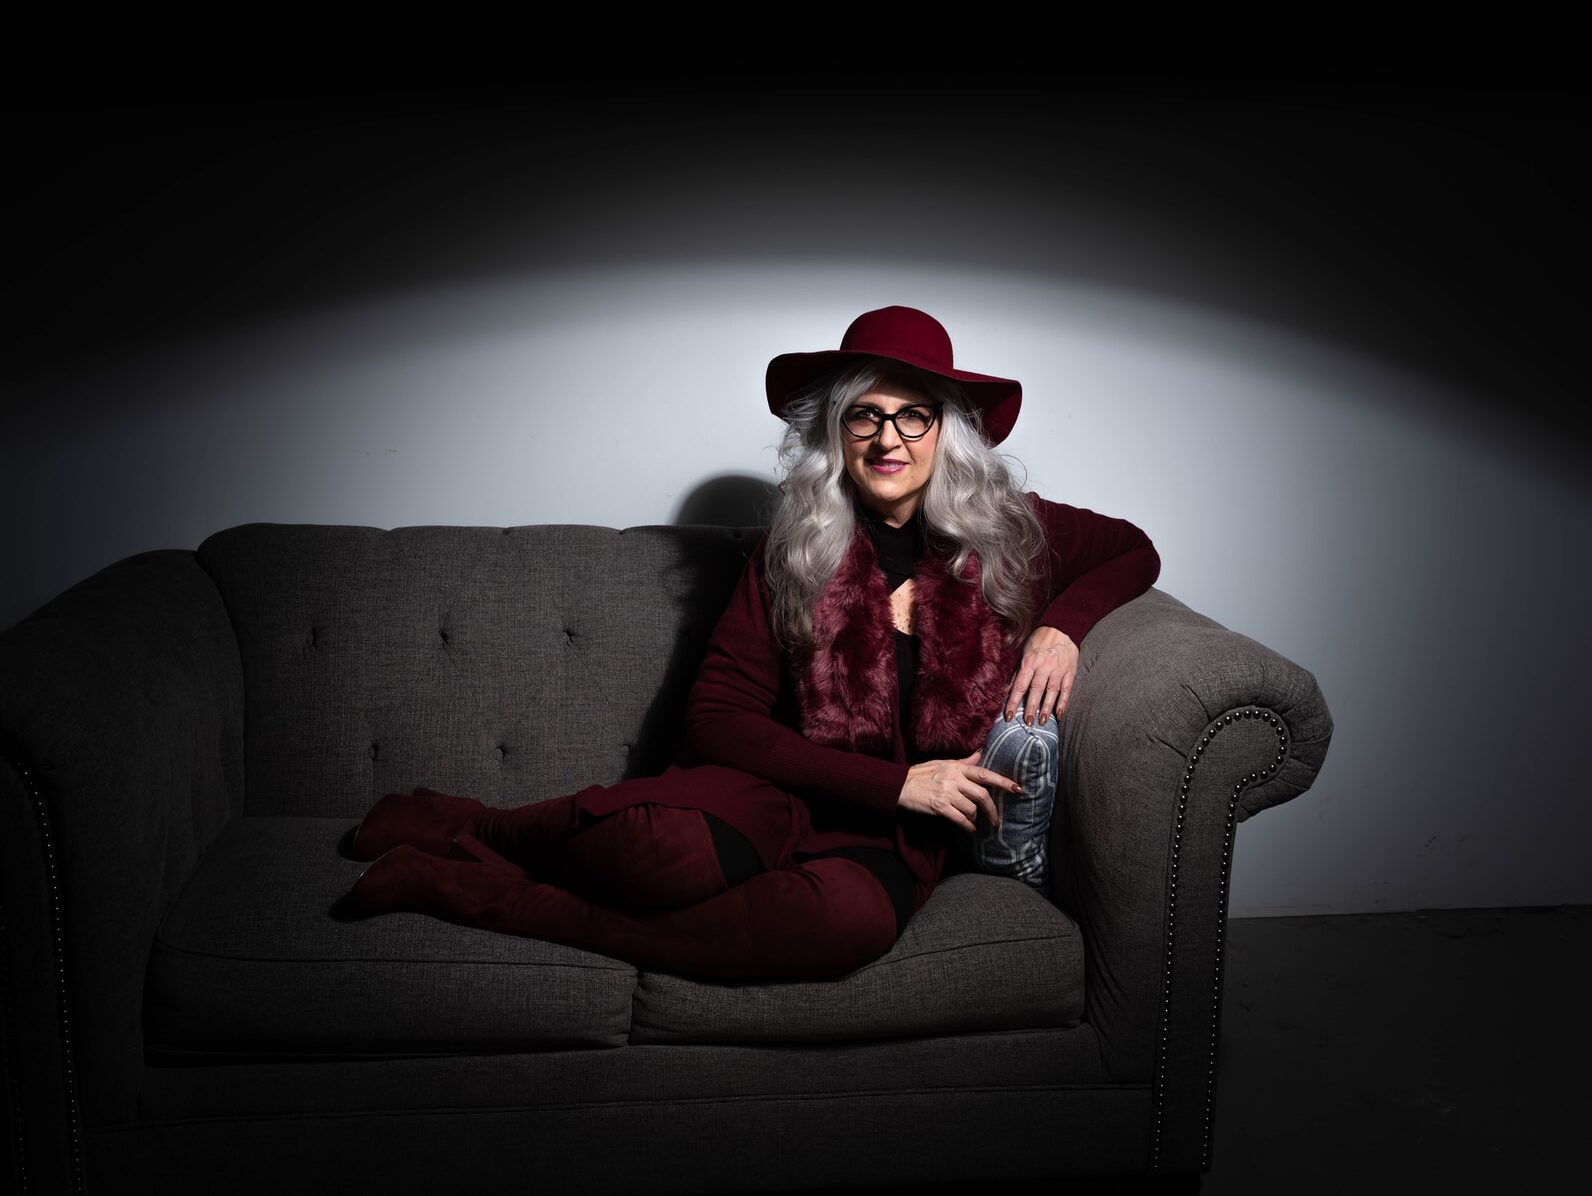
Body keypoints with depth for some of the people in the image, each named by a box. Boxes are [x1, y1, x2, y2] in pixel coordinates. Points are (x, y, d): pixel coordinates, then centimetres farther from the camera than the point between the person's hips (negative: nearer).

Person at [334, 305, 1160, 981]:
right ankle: (478, 830, -7)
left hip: (897, 832, 2)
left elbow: (1133, 550, 20)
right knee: (673, 852, -40)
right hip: (781, 786, -1)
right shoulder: (793, 551, -1)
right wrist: (896, 781, -14)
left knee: (854, 919, -38)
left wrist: (1061, 626, -3)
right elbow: (717, 717, -5)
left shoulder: (1007, 534, 3)